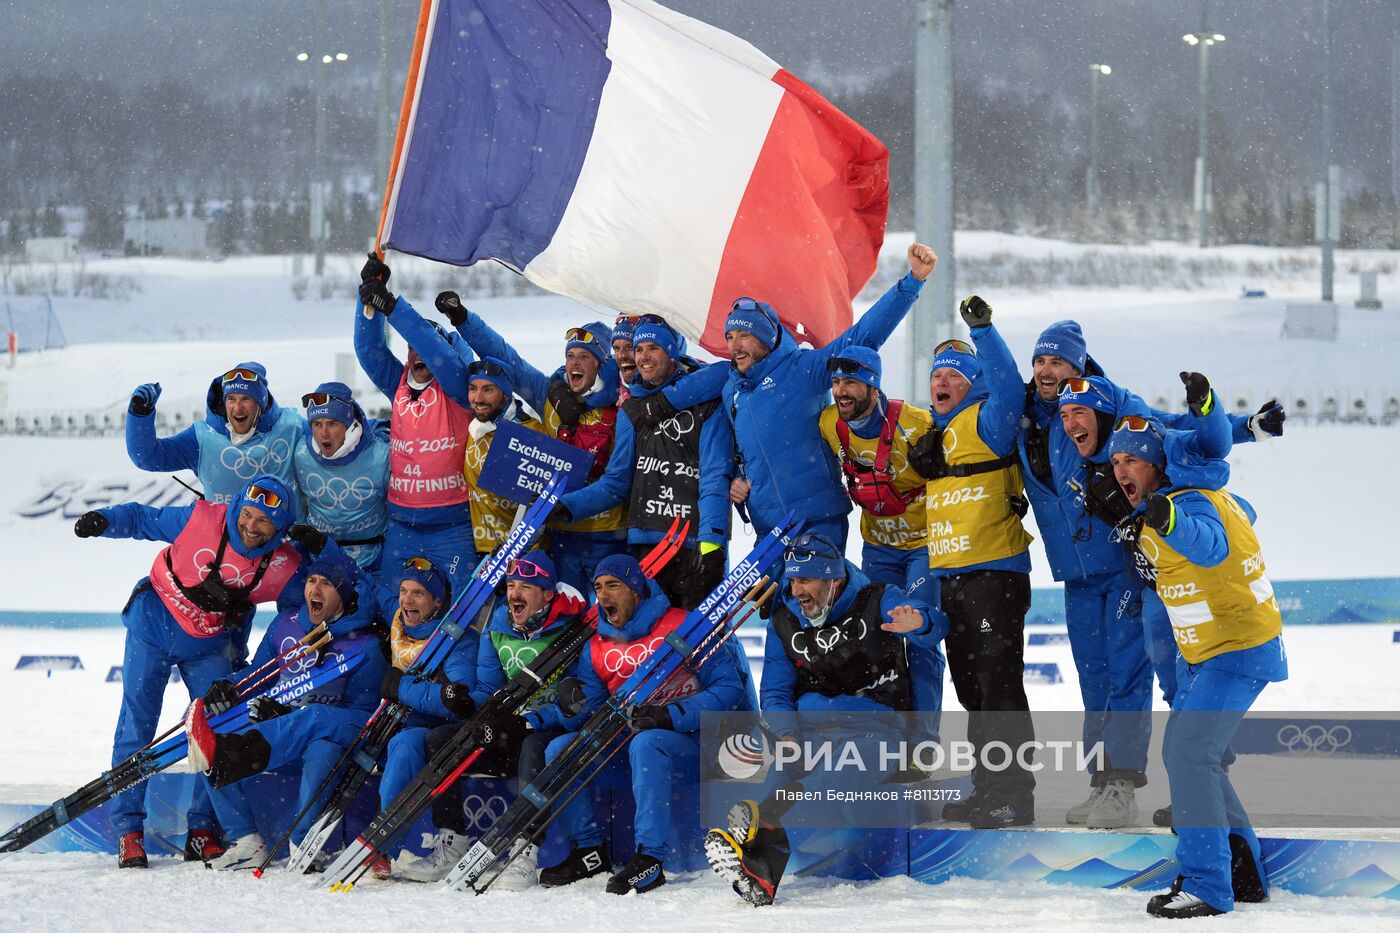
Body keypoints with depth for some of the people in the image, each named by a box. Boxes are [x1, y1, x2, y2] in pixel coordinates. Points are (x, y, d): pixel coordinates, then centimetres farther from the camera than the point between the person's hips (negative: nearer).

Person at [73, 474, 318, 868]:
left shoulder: (286, 566, -17)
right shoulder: (201, 520, -23)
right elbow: (142, 520, -11)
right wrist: (103, 520, -25)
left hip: (209, 647, 2)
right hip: (153, 629, -2)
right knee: (136, 727, -4)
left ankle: (202, 832, 6)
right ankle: (128, 831, 3)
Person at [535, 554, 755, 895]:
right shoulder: (597, 648, 11)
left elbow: (730, 690, -14)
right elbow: (587, 709, 3)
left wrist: (669, 716, -27)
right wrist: (531, 720, -15)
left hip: (691, 746, -6)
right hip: (626, 751, 6)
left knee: (645, 744, -37)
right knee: (560, 748, -12)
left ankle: (649, 859, -38)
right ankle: (590, 851, -7)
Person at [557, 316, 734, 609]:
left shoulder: (705, 404, -2)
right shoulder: (633, 410, 15)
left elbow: (715, 480, -9)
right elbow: (616, 483, 17)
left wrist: (711, 543, -20)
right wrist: (566, 505, 3)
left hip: (695, 544, -5)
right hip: (646, 543, 5)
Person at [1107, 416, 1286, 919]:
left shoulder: (1190, 502, -22)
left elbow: (1211, 546, -45)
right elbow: (1239, 513, 26)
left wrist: (1170, 523, -67)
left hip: (1240, 652, -11)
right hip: (1201, 652, 11)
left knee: (1190, 753, -20)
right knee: (1181, 752, 16)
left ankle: (1207, 885, -18)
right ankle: (1244, 873, 24)